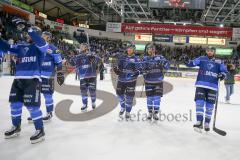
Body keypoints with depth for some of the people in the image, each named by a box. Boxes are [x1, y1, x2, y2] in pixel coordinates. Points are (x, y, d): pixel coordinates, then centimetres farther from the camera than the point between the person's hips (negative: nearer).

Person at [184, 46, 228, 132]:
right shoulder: (202, 59, 8)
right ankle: (199, 122, -6)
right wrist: (187, 61, -23)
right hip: (201, 85, -1)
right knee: (199, 102, -11)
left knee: (209, 105, 7)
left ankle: (207, 123, 20)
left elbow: (224, 71, 9)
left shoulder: (219, 62, 11)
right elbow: (192, 63, -1)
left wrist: (222, 74, -13)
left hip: (212, 87, 1)